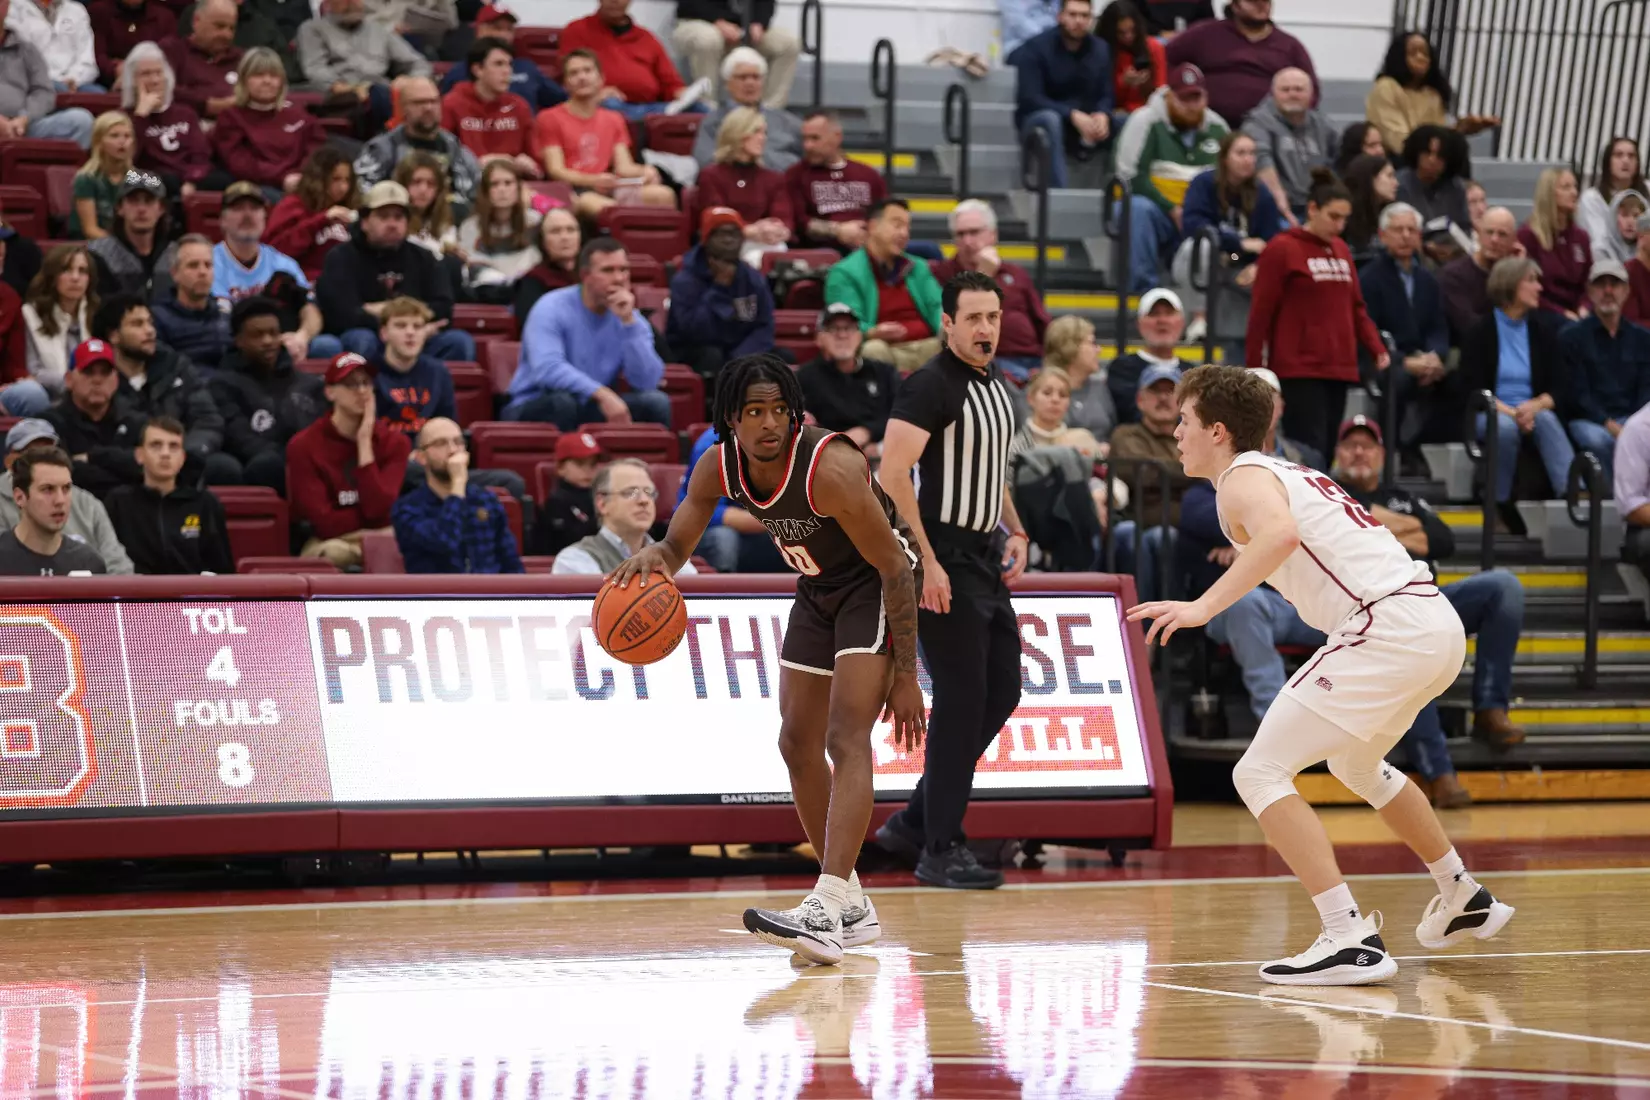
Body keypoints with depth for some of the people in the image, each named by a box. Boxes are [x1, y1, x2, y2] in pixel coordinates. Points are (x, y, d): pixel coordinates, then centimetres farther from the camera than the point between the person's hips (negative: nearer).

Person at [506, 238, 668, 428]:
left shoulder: (631, 319, 0)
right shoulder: (552, 309, -14)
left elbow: (648, 382, -14)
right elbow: (547, 369, -31)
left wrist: (628, 322, -21)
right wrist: (602, 394, -40)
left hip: (592, 412, 4)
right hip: (534, 409, -4)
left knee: (656, 402, -17)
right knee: (562, 402, -37)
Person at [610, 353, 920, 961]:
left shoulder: (830, 467, -32)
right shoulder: (719, 467, -13)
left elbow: (896, 568, -26)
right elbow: (677, 546, -1)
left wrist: (905, 676, -25)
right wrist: (650, 557, -28)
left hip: (876, 588, -8)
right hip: (818, 590, 8)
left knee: (846, 737, -22)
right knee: (798, 742, 7)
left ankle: (825, 913, -32)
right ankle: (851, 907, 19)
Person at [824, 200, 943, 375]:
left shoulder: (918, 268, 26)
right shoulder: (845, 273, 4)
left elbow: (937, 307, 14)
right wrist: (873, 333, -33)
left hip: (928, 346, 5)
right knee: (873, 349, -40)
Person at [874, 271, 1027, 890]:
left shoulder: (996, 388, 14)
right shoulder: (930, 386, -14)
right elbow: (891, 476, -21)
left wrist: (1015, 532, 14)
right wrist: (927, 562, -24)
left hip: (984, 560, 9)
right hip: (944, 563, -9)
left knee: (1001, 693, 11)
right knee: (961, 700, -8)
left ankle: (914, 823, 20)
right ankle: (939, 850, 0)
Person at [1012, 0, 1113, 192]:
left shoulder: (1100, 49, 2)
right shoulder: (1036, 48, -12)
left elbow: (1106, 95, -1)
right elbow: (1029, 99, -21)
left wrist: (1102, 116, -26)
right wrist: (1072, 115, -33)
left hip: (1085, 124, 5)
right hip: (1037, 121, -4)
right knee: (1050, 119, -39)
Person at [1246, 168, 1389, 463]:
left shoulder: (1341, 250, 15)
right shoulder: (1282, 249, -5)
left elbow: (1356, 307, 19)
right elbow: (1261, 313, -5)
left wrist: (1376, 348, 4)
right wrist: (1254, 370, -5)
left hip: (1339, 369, 7)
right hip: (1299, 371, -7)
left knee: (1328, 451, 6)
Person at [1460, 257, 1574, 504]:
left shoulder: (1543, 335, 11)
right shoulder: (1481, 333, 1)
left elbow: (1559, 390, 4)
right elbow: (1473, 389, -6)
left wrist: (1535, 406, -18)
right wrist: (1509, 412, -21)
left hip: (1532, 412, 3)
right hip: (1489, 415, -3)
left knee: (1546, 418, -32)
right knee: (1505, 426, -36)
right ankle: (1500, 504, -27)